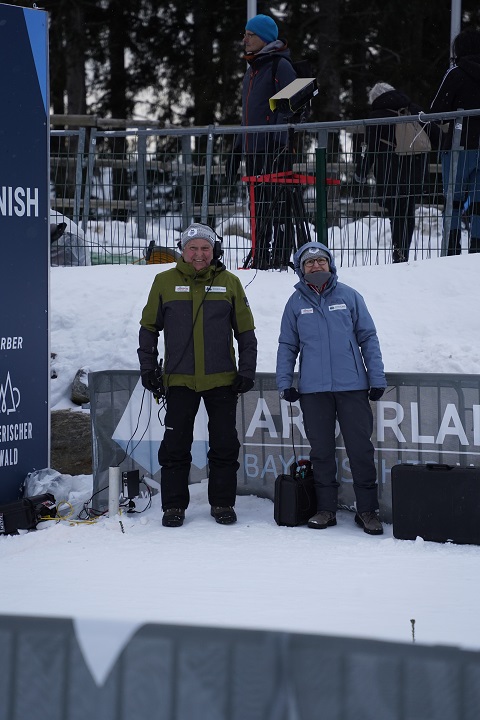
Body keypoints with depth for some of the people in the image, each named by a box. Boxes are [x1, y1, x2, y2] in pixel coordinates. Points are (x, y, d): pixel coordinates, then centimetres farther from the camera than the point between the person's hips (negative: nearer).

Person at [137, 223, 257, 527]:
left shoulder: (230, 283, 4)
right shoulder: (165, 282, 2)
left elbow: (245, 331, 9)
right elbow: (149, 327, 9)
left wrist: (247, 370, 2)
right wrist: (148, 367, 2)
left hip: (222, 380, 0)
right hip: (179, 380, 0)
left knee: (225, 446, 4)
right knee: (175, 446, 1)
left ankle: (223, 503, 15)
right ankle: (174, 505, 10)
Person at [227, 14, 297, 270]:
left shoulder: (280, 66, -6)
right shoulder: (252, 68, 22)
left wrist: (279, 141, -22)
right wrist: (238, 147, 23)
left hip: (274, 149, -9)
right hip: (253, 148, 9)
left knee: (276, 202, -10)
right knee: (258, 205, 9)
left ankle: (280, 257, -10)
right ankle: (260, 257, 13)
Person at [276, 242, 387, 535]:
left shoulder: (349, 296, 4)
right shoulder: (296, 302, 8)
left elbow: (368, 338, 6)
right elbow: (287, 345, 13)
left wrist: (377, 377, 1)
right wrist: (285, 382, 4)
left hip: (352, 386, -1)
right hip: (313, 389, 1)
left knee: (361, 449, -2)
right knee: (321, 450, 6)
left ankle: (368, 509, 5)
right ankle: (326, 508, 15)